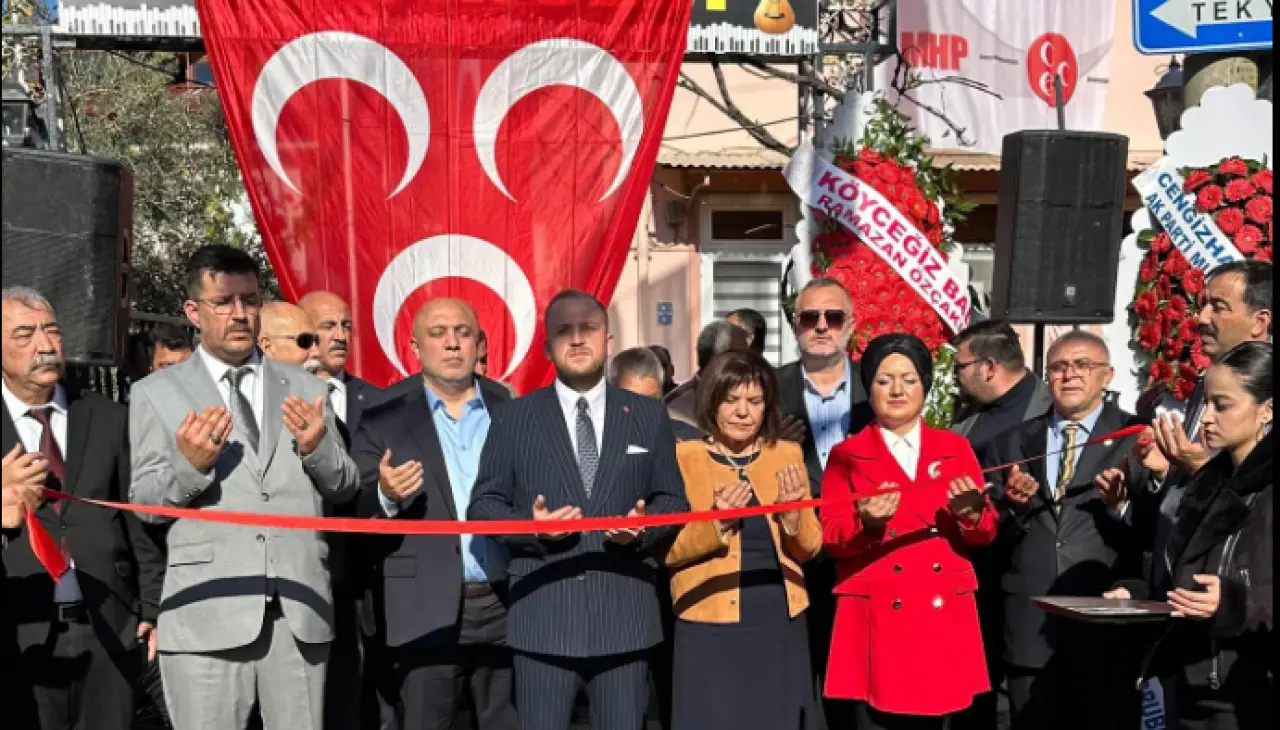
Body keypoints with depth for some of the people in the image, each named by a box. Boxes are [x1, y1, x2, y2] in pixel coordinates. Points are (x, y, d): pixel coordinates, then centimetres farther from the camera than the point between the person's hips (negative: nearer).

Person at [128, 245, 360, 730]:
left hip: (300, 612, 2)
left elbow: (345, 489, 12)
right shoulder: (156, 393, 6)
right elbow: (141, 503, 2)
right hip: (207, 614, -2)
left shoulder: (305, 388, 13)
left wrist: (317, 448, -9)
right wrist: (188, 464, -17)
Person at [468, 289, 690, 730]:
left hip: (625, 615, 1)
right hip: (542, 616, -1)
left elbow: (673, 499, 10)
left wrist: (644, 526, -12)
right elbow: (482, 505, 5)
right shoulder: (514, 418, 7)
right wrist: (531, 526, -14)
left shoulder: (650, 416, 11)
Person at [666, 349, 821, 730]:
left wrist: (793, 514, -13)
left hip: (779, 622, 3)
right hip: (711, 625, -3)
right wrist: (716, 524, -21)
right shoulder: (684, 456, -3)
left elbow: (809, 548, 6)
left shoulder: (787, 454, 7)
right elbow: (668, 550, -6)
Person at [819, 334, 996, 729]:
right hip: (878, 618, -2)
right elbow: (831, 537, -5)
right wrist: (867, 523, -25)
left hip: (943, 616, 2)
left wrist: (970, 513, -17)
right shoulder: (847, 455, 4)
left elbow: (986, 534, 5)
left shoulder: (955, 448, 10)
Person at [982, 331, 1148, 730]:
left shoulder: (1137, 439, 1)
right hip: (1029, 627, 3)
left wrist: (1120, 504, -23)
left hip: (1106, 627, -3)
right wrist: (1013, 506, -11)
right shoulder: (1010, 443, 11)